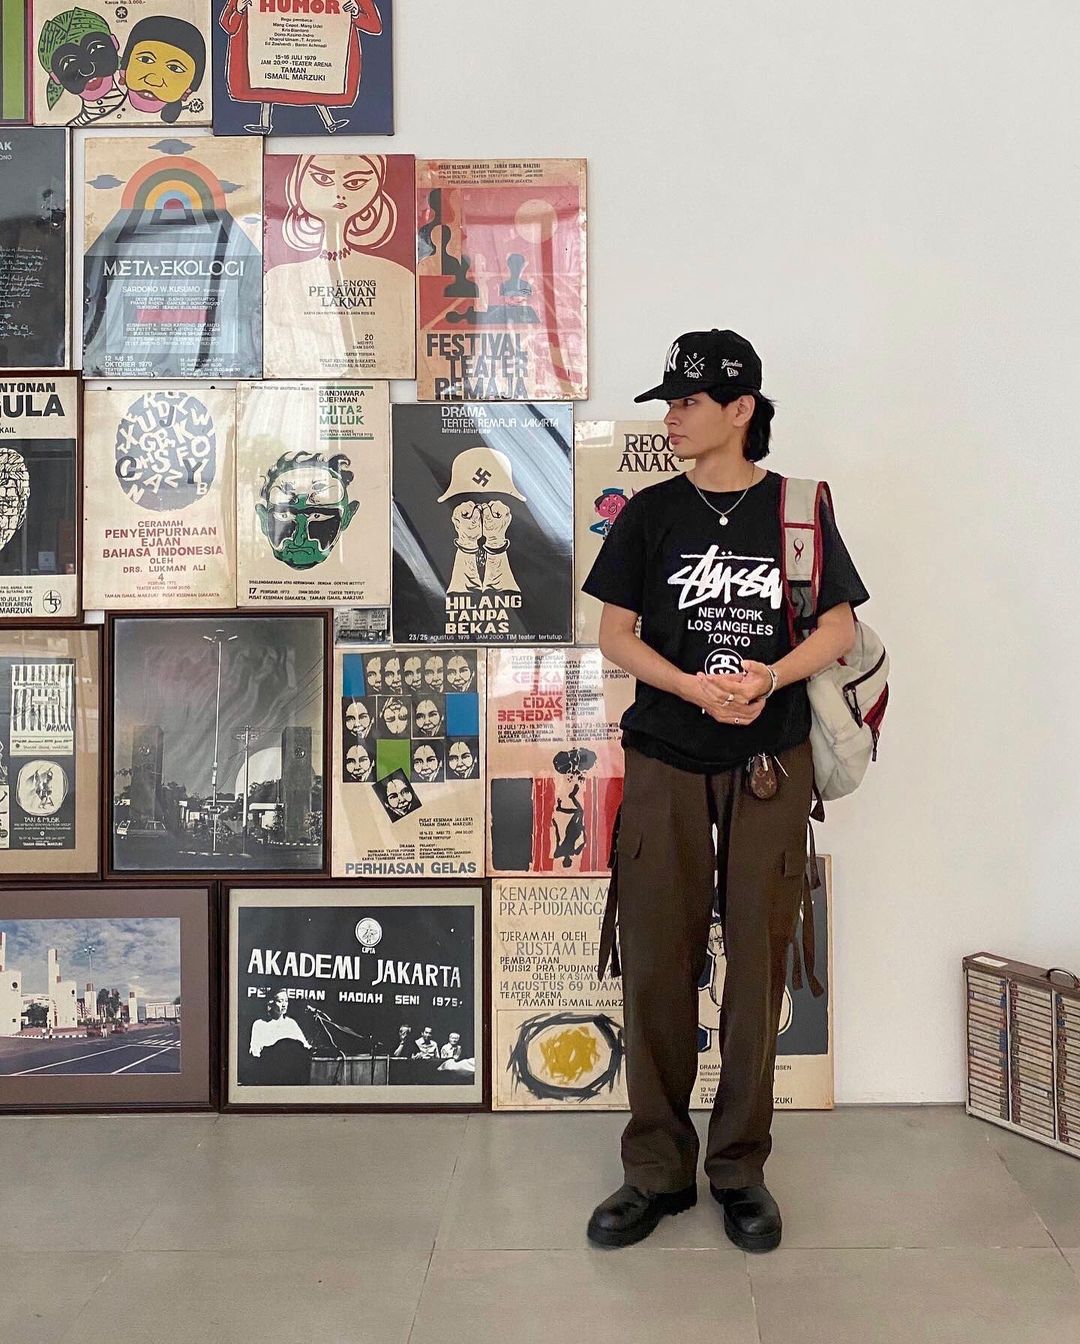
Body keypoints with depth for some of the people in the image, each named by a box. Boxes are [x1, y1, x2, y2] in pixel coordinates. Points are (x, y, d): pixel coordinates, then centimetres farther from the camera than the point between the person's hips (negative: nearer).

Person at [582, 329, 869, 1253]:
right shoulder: (652, 513, 6)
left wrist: (770, 676, -16)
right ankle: (657, 1170, 17)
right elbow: (616, 634, 3)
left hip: (770, 767, 0)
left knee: (758, 966, 4)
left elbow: (840, 629, 4)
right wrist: (695, 687, -14)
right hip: (666, 761, 1)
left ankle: (740, 1169, 20)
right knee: (656, 964, 2)